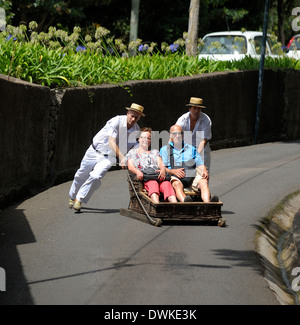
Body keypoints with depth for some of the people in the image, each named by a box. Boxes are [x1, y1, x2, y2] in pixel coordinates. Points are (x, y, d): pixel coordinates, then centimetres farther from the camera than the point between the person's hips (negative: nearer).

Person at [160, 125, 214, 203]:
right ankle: (185, 203, -68)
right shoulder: (164, 150, 18)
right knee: (177, 184, -38)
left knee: (204, 182, -29)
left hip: (192, 177, 3)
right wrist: (173, 171, -14)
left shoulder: (191, 149, 27)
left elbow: (200, 165, 21)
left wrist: (204, 171, -4)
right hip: (175, 177, -3)